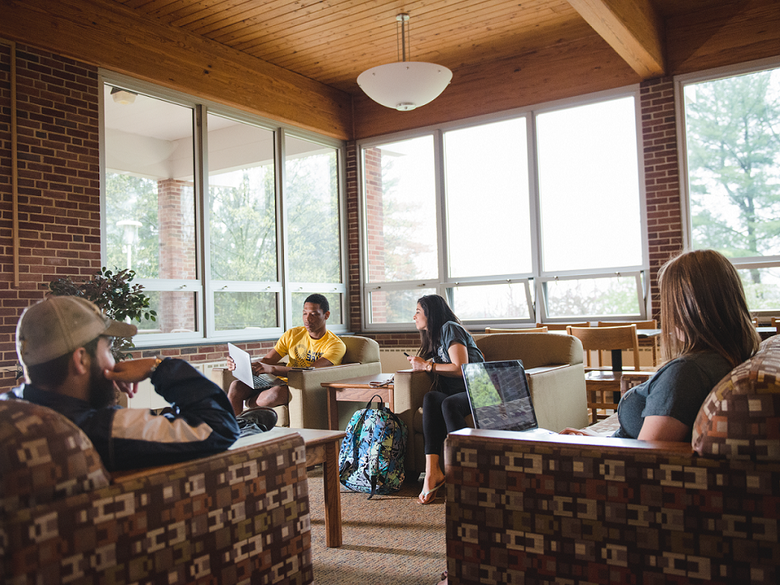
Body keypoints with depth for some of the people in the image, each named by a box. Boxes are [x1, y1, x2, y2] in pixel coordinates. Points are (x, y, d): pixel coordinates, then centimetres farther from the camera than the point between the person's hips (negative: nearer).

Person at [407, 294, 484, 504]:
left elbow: (461, 369, -13)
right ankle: (432, 470, -41)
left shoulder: (450, 329, -4)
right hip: (454, 394, 6)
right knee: (430, 398, -27)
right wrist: (419, 363, 11)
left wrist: (427, 365, -8)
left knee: (449, 404, -37)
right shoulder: (434, 337, 24)